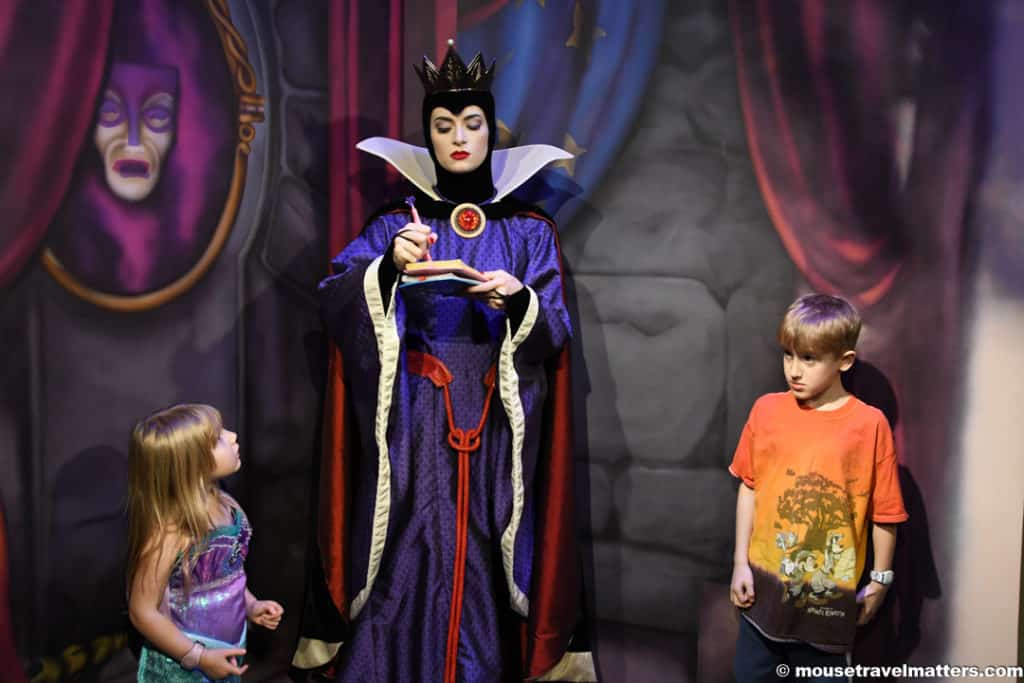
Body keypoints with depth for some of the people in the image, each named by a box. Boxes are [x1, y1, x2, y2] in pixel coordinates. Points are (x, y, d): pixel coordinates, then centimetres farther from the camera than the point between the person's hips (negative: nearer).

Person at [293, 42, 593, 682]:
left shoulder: (529, 230, 8)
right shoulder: (396, 223, 7)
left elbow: (556, 332, -1)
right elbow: (333, 298, -8)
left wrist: (519, 300, -21)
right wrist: (390, 265, -27)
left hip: (495, 430, 1)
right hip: (412, 430, 0)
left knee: (482, 563, 2)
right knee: (405, 558, -2)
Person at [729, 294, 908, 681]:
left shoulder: (869, 424, -13)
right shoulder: (766, 410, -5)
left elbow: (884, 512, -6)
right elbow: (749, 488, 2)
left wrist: (879, 581, 0)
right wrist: (740, 562, 2)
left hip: (828, 594, -3)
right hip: (763, 584, 3)